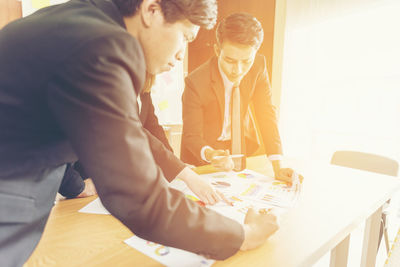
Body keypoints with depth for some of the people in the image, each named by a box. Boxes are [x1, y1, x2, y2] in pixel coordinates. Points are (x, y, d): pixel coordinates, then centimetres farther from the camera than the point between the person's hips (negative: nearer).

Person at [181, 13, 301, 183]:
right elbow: (191, 135, -20)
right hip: (207, 146, -2)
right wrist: (209, 154, -43)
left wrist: (278, 168, -22)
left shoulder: (258, 65, -18)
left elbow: (266, 114, -16)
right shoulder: (195, 82, -29)